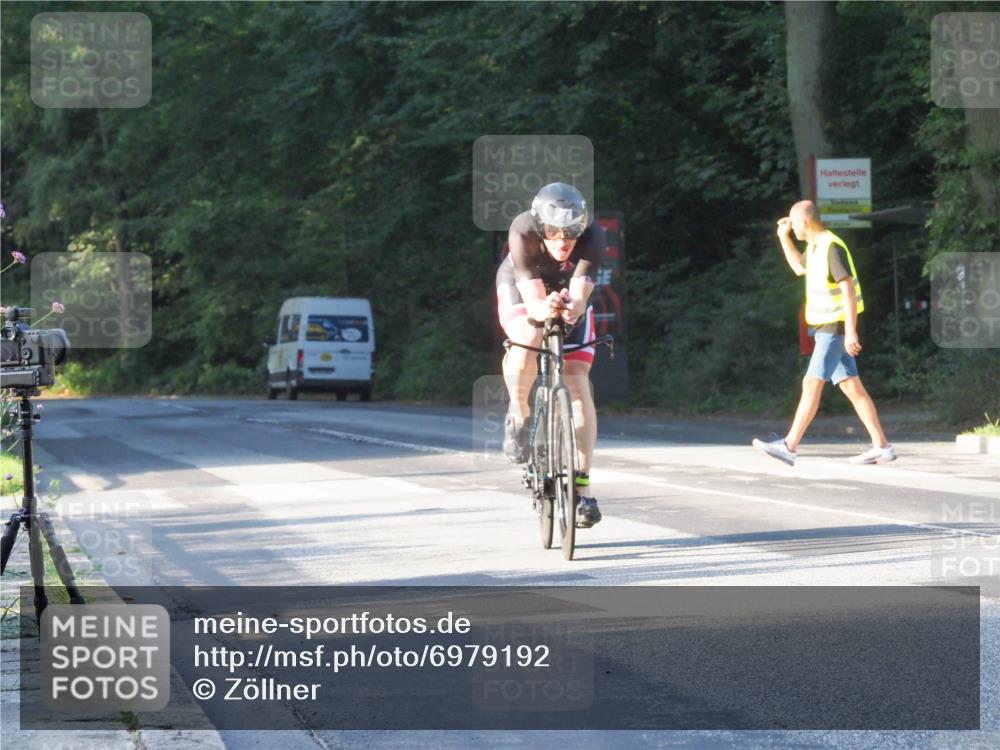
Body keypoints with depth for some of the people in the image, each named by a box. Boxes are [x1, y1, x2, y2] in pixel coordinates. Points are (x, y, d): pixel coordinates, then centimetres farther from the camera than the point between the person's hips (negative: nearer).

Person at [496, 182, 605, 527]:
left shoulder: (593, 237, -34)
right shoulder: (523, 232, -36)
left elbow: (579, 295, -42)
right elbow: (533, 300, -41)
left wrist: (572, 308, -66)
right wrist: (545, 309, -64)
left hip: (568, 296, 2)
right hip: (520, 289, -1)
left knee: (578, 384, -13)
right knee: (528, 339, -36)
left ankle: (582, 488, -10)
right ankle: (518, 415, -8)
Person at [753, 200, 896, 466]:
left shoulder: (832, 247, -16)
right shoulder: (815, 246, 13)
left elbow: (848, 289, -22)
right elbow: (799, 268, 35)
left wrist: (851, 331, -26)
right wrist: (783, 237, 24)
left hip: (835, 329, -10)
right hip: (828, 328, 10)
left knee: (812, 384, -9)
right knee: (851, 387, 6)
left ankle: (788, 447, -10)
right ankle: (881, 446, 5)